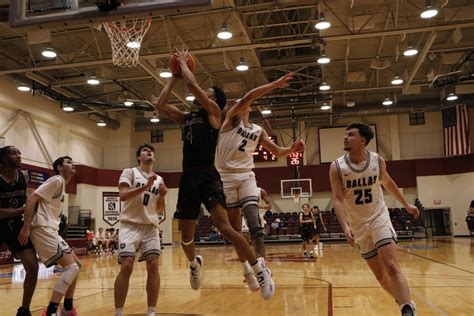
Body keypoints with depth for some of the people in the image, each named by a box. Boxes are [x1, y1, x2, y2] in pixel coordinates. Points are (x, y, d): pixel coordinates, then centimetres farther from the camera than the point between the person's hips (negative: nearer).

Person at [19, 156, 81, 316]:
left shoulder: (62, 186, 22)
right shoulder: (56, 180, -7)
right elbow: (32, 199, -16)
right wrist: (26, 227, -21)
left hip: (51, 231, 10)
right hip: (43, 230, -10)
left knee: (76, 265, 12)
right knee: (72, 268, -16)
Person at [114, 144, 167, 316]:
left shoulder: (159, 179, 16)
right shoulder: (129, 172, 1)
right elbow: (123, 195, -15)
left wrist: (162, 196, -2)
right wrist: (146, 186, -21)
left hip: (151, 226, 4)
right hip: (130, 225, -4)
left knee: (153, 264, -8)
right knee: (126, 266, -14)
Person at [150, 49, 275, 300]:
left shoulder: (213, 111, 3)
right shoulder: (186, 117, 22)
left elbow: (192, 85, -9)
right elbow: (159, 104, 18)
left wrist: (183, 63, 8)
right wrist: (174, 76, 21)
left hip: (207, 176, -7)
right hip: (188, 178, 7)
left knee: (224, 226, -23)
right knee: (186, 236, 12)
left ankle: (259, 268, -12)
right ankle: (194, 264, 43)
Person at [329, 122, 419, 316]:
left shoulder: (377, 160, -8)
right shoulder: (337, 167, -14)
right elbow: (337, 199, -19)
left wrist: (406, 205, 20)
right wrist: (345, 227, -33)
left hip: (379, 218, -1)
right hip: (358, 224, 1)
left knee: (391, 267, -18)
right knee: (380, 274, 8)